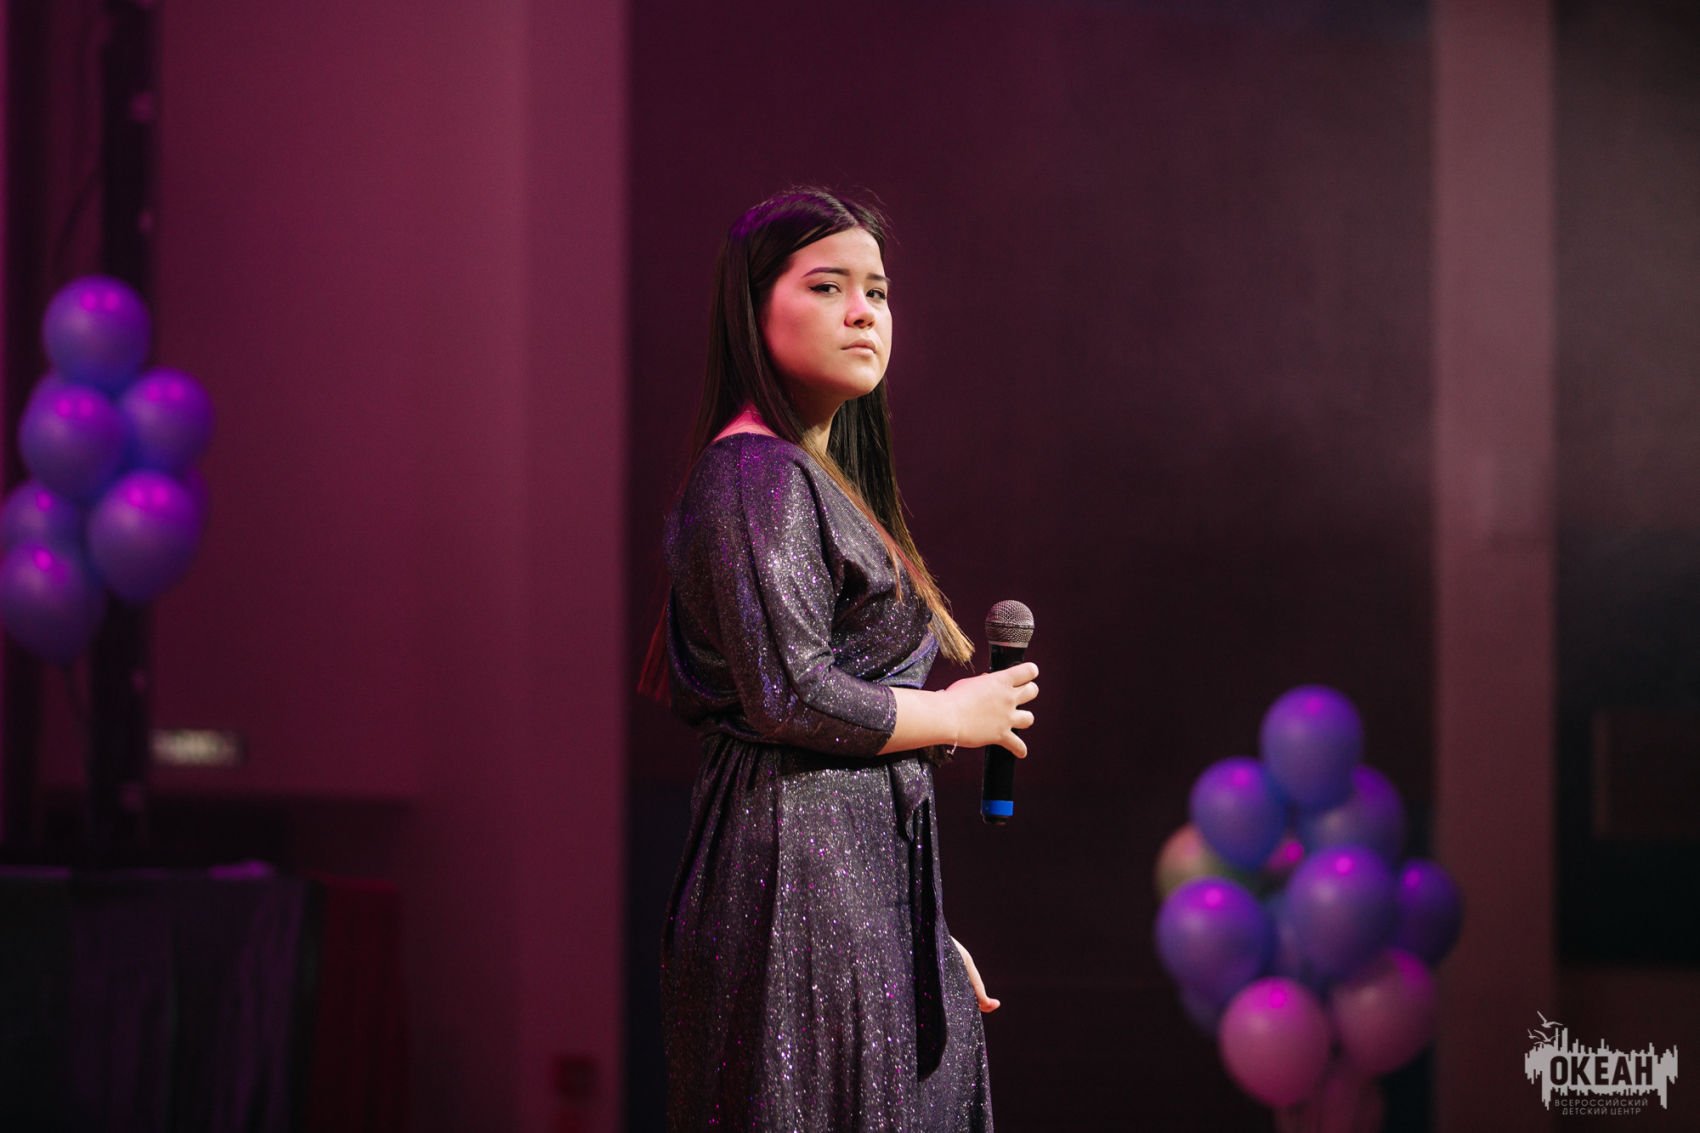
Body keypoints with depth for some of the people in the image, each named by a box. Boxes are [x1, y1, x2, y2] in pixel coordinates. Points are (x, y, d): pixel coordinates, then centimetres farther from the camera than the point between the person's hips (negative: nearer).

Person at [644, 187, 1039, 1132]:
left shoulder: (821, 479, 20)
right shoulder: (754, 474, -10)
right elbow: (791, 694, -20)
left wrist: (928, 935, 21)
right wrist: (959, 718, -5)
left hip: (865, 889, 10)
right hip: (795, 877, -10)